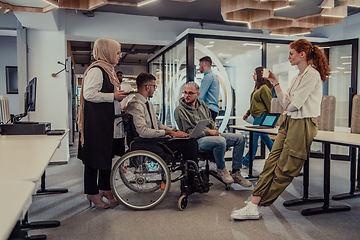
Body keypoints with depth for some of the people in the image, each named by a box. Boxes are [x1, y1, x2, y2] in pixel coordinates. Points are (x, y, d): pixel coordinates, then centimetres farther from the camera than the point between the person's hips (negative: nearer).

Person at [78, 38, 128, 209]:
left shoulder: (107, 69, 18)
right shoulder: (96, 70, -15)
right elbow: (89, 94, -24)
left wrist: (118, 96, 11)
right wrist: (113, 96, -18)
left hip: (106, 118, 10)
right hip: (95, 119, -10)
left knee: (106, 152, 14)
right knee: (94, 155, -1)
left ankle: (105, 188, 26)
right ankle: (92, 193, 12)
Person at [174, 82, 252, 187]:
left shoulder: (201, 103, 15)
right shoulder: (180, 110, -7)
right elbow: (188, 131, -11)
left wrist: (215, 131, 1)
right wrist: (208, 131, -15)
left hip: (211, 135, 8)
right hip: (197, 139, -8)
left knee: (239, 138, -4)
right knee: (221, 141, -36)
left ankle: (235, 173, 0)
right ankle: (221, 169, -8)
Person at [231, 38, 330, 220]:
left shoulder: (312, 74, -9)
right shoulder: (298, 77, 21)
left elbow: (294, 105, -16)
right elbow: (286, 103, 16)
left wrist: (289, 107, 7)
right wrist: (275, 83, 14)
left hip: (303, 124, -9)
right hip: (290, 122, 9)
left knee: (284, 170, -3)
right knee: (272, 162, -3)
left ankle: (255, 206, 2)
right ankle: (254, 205, -5)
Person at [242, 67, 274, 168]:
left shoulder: (264, 88, -15)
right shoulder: (257, 87, 15)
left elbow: (268, 105, -13)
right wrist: (248, 113, 21)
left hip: (261, 117, -10)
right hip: (257, 116, 10)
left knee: (254, 137, -6)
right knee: (264, 137, 17)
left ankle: (247, 161, 1)